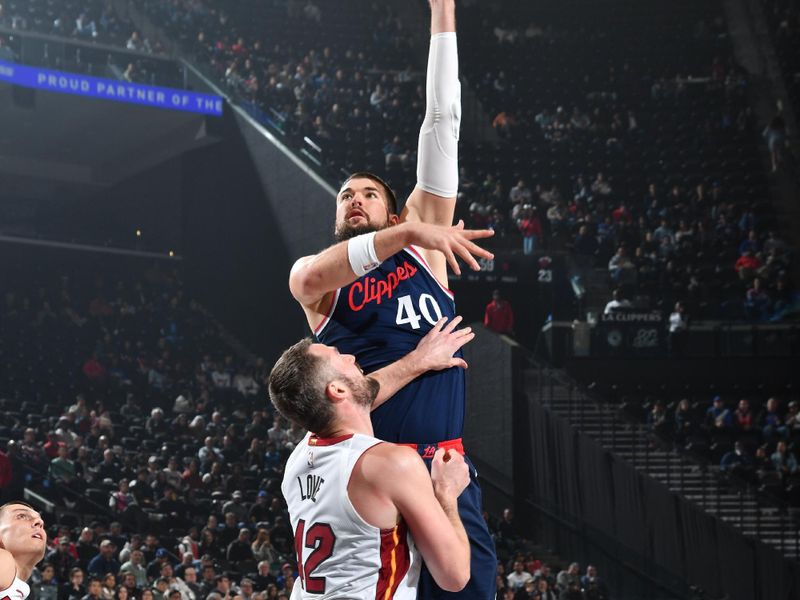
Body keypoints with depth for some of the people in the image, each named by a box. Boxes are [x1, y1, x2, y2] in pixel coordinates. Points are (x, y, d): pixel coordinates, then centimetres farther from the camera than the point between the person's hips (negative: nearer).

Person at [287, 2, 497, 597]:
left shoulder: (423, 249, 15)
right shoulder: (309, 275, 12)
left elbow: (443, 123, 13)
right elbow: (311, 277, -16)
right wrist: (406, 233, -26)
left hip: (443, 469, 2)